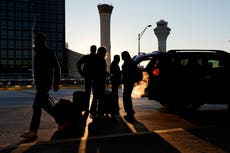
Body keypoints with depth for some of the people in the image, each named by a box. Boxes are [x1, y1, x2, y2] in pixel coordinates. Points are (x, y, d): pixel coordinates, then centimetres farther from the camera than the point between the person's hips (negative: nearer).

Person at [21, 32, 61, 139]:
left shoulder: (48, 52, -10)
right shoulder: (38, 52, 16)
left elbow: (57, 68, -11)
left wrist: (56, 84, -13)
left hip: (45, 83, -10)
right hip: (40, 83, 10)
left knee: (37, 106, -9)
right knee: (45, 104, 15)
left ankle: (33, 131, -4)